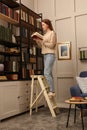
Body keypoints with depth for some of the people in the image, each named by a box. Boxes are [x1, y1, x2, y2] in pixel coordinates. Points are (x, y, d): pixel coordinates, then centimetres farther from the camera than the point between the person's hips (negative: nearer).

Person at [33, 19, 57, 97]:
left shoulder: (52, 33, -1)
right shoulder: (45, 34, 20)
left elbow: (51, 45, -11)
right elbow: (42, 46, 18)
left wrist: (41, 41, -13)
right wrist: (37, 41, 4)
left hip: (50, 55, -8)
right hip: (45, 55, 8)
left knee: (46, 73, -16)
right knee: (49, 73, 5)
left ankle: (52, 91, -11)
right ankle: (51, 91, 9)